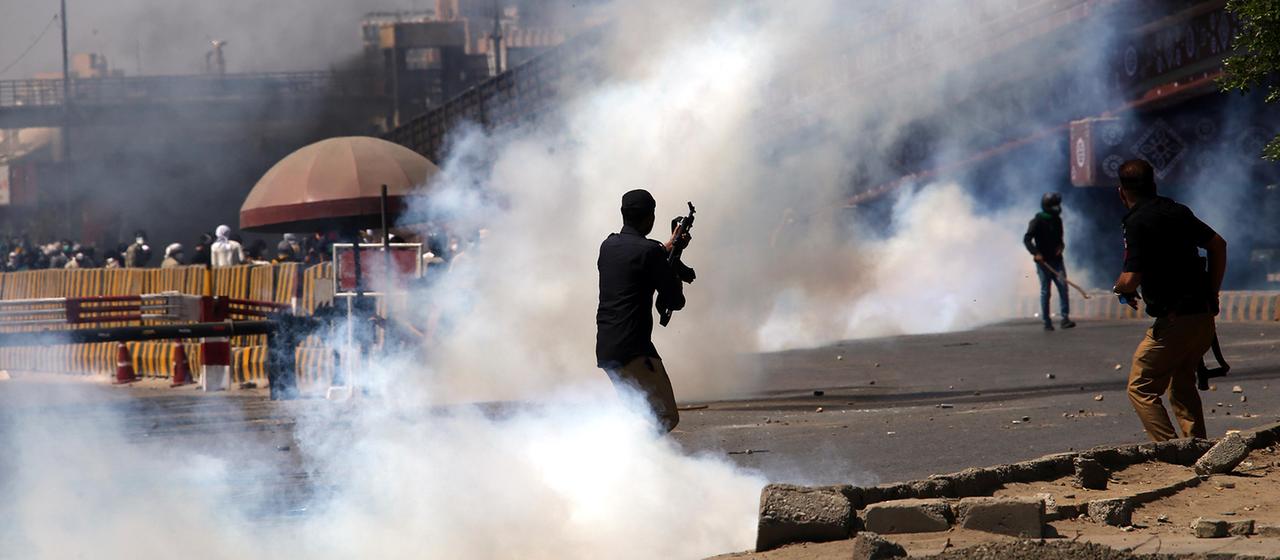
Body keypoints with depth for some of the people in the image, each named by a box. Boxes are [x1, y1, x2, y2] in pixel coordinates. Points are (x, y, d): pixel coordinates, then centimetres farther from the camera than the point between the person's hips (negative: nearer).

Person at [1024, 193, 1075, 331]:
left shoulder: (1057, 220, 12)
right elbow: (1027, 239, -13)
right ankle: (1047, 322, 6)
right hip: (1043, 261, -5)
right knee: (1045, 292, -1)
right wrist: (1036, 253, -24)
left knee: (1063, 287, -8)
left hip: (1056, 260, 5)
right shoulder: (1037, 221, -7)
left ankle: (1065, 318, -9)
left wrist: (1061, 246, 3)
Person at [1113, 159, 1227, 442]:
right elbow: (1218, 244, 19)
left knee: (1141, 389, 2)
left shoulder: (1137, 222, -13)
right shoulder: (1178, 211, 10)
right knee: (1182, 384, 24)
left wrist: (1121, 287, 4)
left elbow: (1131, 280, -19)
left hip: (1173, 322, -8)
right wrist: (1212, 292, 24)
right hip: (1205, 315, 8)